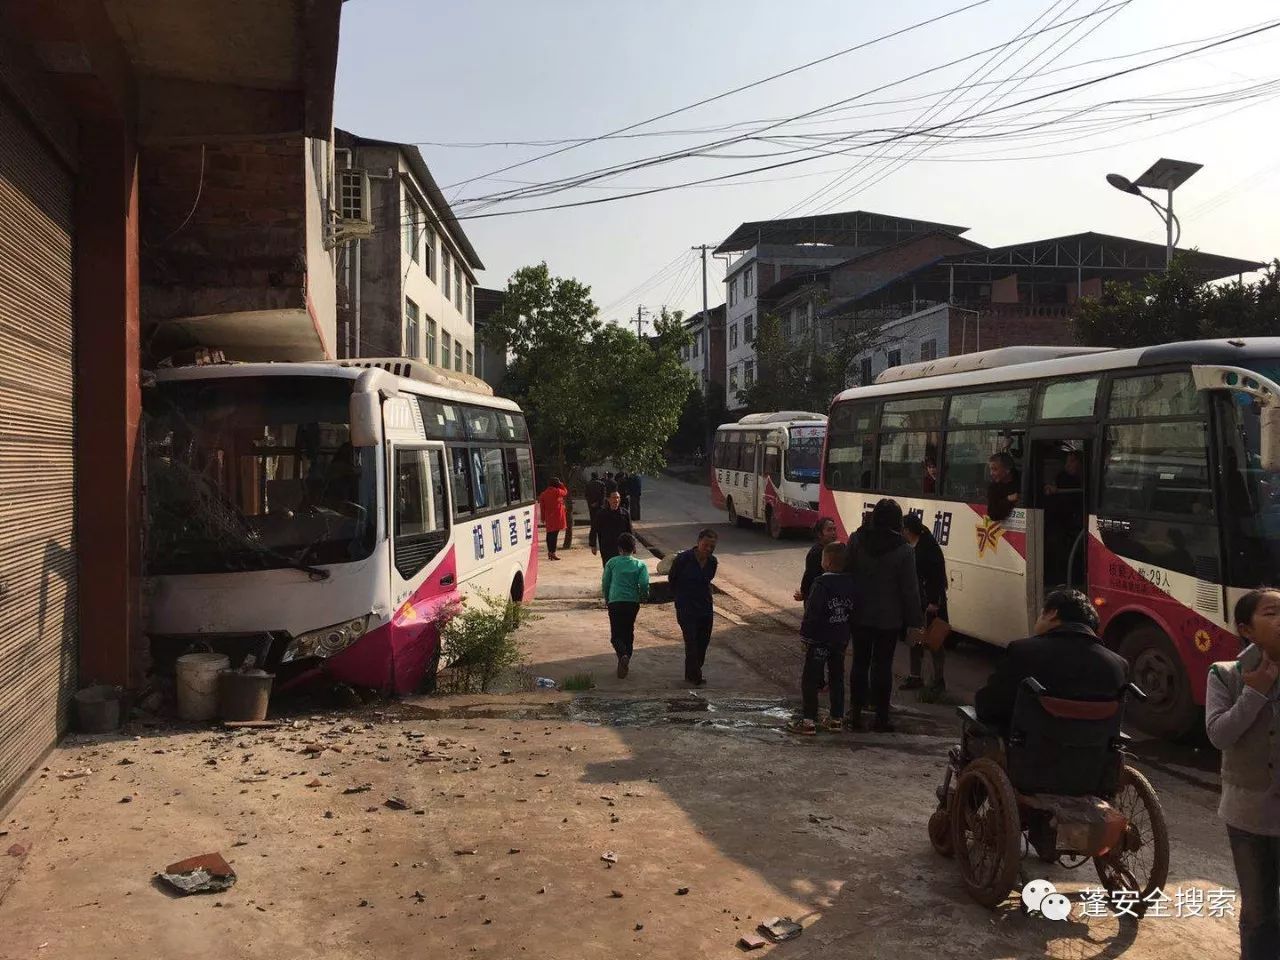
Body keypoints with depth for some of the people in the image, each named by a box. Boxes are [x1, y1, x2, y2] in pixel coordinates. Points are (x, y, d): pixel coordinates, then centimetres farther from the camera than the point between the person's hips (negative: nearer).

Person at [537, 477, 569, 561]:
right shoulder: (557, 491, -9)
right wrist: (561, 485, 16)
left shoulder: (544, 494, 7)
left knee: (549, 533, 13)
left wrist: (543, 518, 15)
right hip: (557, 516, -6)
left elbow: (542, 507, 9)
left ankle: (549, 552, 20)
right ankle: (553, 552, -11)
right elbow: (565, 492, 11)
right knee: (555, 534, -7)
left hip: (548, 517, 6)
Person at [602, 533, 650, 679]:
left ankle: (623, 655, -25)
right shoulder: (640, 565, 0)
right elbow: (644, 584, -10)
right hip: (633, 602, 2)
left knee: (616, 635, 3)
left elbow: (605, 583, 3)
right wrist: (644, 597, 10)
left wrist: (607, 600, 20)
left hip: (615, 602, -2)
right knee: (628, 632, 19)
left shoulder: (612, 563, 0)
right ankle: (625, 662, 21)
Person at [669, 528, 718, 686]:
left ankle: (691, 673, 26)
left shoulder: (712, 562, 0)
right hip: (686, 608, -5)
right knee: (691, 642, -10)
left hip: (706, 608, 5)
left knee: (703, 641, 10)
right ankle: (695, 676, -3)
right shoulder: (683, 558, -15)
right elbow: (672, 579, 1)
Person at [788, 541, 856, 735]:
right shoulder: (850, 583, 3)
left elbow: (812, 613, -20)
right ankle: (836, 718, 21)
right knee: (837, 678, 15)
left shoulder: (821, 584, -19)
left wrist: (805, 635, -10)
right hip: (841, 639, 7)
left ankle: (808, 720, 0)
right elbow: (852, 610, 10)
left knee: (810, 679, 0)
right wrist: (846, 635, 18)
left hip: (820, 640, -7)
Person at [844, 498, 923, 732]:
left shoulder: (856, 541, -6)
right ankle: (881, 717, 11)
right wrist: (915, 621, -2)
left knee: (860, 662, 13)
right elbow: (910, 589, -10)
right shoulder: (903, 550, -13)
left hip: (860, 615, 2)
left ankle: (856, 713, 18)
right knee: (882, 665, 6)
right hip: (889, 618, -2)